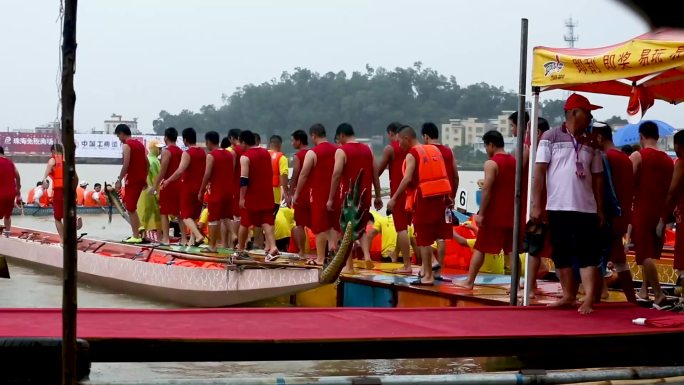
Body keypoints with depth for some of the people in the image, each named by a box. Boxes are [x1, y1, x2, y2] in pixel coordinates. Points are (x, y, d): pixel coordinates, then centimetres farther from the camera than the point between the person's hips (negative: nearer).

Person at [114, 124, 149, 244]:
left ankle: (136, 236, -1)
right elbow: (147, 164, 15)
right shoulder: (140, 144, 15)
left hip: (132, 180, -8)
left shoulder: (127, 145, -11)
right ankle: (138, 227, 12)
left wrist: (119, 180, -15)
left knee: (131, 208, -2)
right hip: (141, 179, 8)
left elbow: (126, 165, -19)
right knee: (127, 203, 21)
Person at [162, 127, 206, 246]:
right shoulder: (203, 152, 8)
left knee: (186, 215, -4)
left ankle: (198, 235, -24)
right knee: (194, 215, 17)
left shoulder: (187, 153, -14)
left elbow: (180, 171, -25)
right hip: (200, 187, 7)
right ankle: (192, 240, 17)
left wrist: (168, 181, -18)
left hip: (188, 187, -7)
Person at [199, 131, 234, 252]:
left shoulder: (211, 156, -11)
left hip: (216, 191, -6)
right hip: (228, 191, 6)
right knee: (226, 218, 12)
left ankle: (212, 246, 0)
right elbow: (232, 172, 10)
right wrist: (228, 186, 15)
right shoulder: (230, 155, 10)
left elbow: (207, 175, -14)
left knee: (213, 219, -1)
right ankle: (225, 244, 14)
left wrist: (201, 191, -8)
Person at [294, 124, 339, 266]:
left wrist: (297, 193, -1)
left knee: (320, 226, -1)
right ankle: (333, 250, 4)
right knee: (334, 224, 13)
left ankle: (320, 258, 1)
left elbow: (303, 174, -9)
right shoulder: (337, 150, 7)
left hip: (319, 194, -5)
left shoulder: (312, 153, -9)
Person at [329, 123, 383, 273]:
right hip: (364, 194, 5)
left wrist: (331, 198, -12)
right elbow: (375, 174, 8)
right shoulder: (367, 149, 9)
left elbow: (336, 175, -15)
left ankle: (349, 265, 6)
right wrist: (378, 197, 13)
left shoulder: (341, 151, -8)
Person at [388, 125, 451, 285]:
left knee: (423, 239, -1)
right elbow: (443, 175, 14)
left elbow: (408, 179, -19)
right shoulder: (434, 150, 15)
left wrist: (394, 198, -17)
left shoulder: (412, 155, -7)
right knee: (431, 235, 19)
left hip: (424, 198, -7)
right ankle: (427, 269, 24)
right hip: (440, 196, 7)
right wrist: (448, 197, 20)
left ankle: (427, 276, -1)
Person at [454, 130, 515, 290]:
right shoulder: (514, 161, 10)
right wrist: (514, 209, 17)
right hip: (510, 214, 6)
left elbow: (487, 190, -18)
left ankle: (469, 281, 9)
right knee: (512, 250, 5)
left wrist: (481, 214, -15)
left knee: (479, 249, 4)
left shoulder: (491, 163, -12)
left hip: (494, 215, -6)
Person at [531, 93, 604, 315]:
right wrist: (536, 204, -8)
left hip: (585, 208, 2)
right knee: (561, 255, 5)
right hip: (558, 207, -2)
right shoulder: (551, 137, 0)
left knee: (587, 255, -6)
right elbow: (539, 171, -2)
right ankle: (569, 296, 15)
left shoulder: (590, 144, 11)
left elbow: (597, 177, 13)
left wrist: (600, 209, 8)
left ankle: (589, 300, -10)